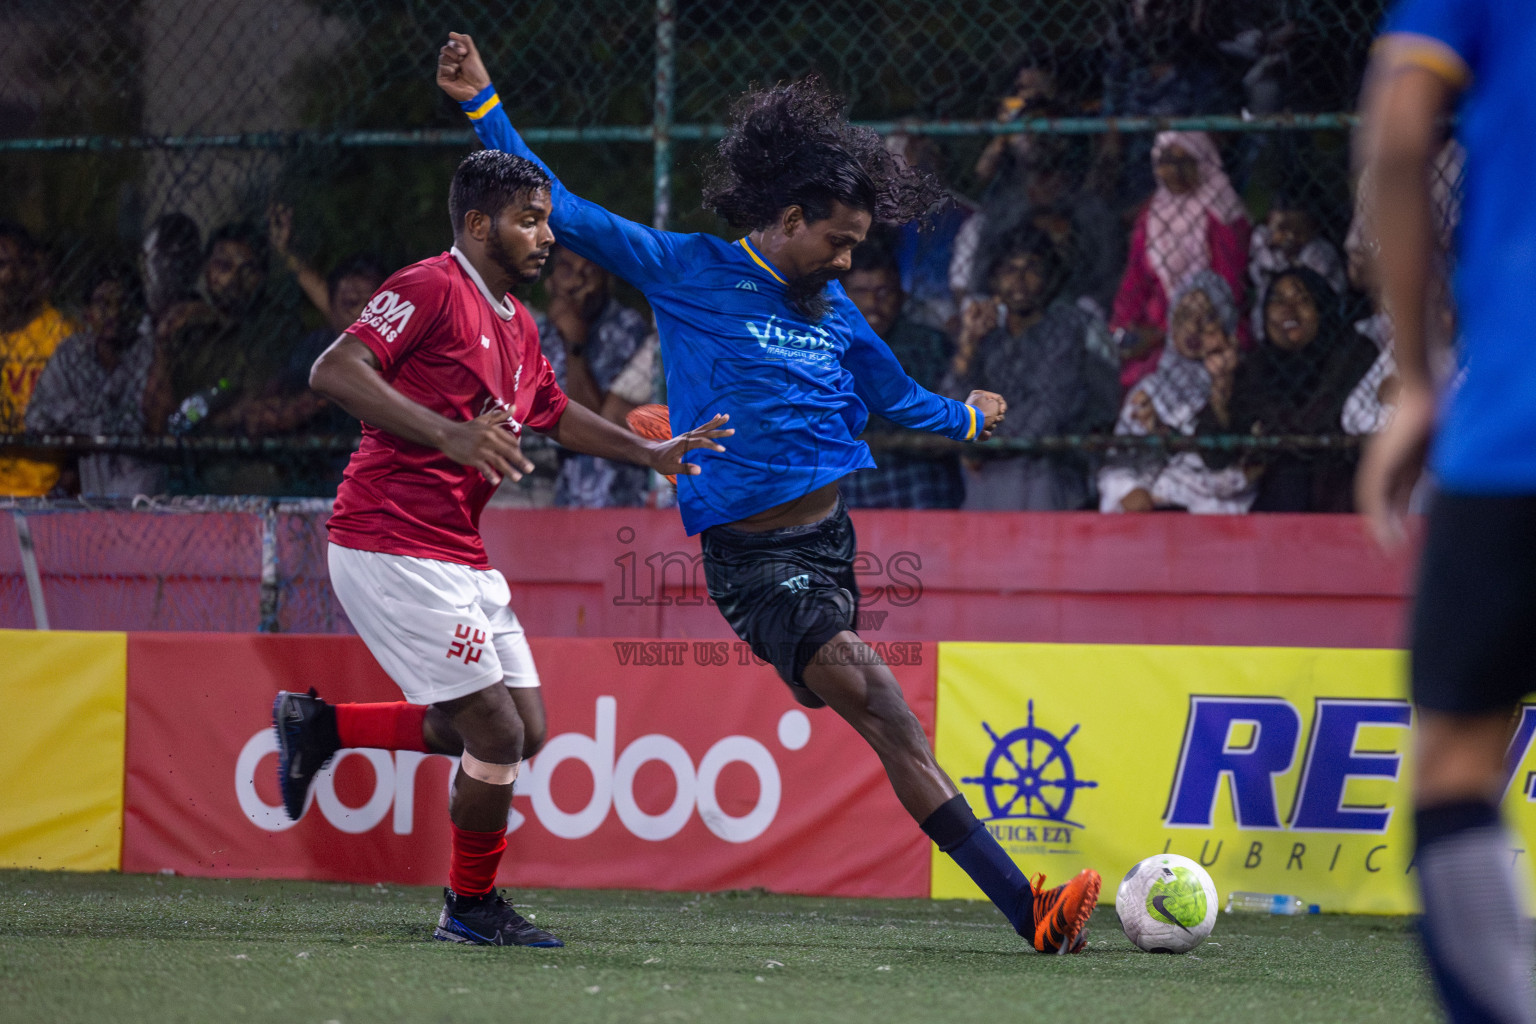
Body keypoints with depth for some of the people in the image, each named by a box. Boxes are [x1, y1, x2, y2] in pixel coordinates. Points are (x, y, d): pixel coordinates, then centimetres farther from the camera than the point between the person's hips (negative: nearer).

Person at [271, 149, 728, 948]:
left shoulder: (516, 324, 16)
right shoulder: (430, 289, -13)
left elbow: (556, 414, 33)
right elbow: (332, 372, -24)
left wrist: (652, 454, 23)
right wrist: (450, 436, -33)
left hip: (458, 556, 9)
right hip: (391, 547, -9)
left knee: (523, 731, 10)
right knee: (497, 732, -7)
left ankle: (322, 725, 20)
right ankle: (471, 908, 12)